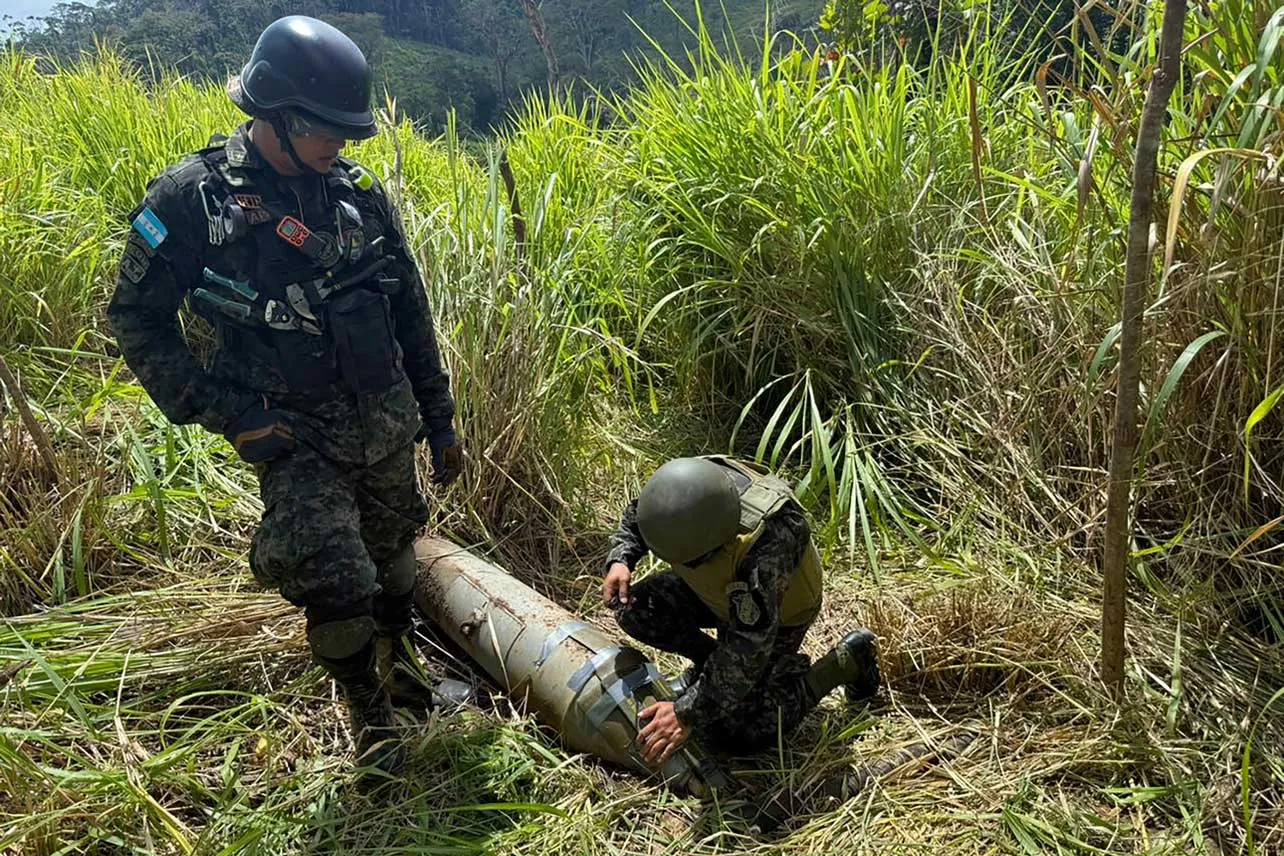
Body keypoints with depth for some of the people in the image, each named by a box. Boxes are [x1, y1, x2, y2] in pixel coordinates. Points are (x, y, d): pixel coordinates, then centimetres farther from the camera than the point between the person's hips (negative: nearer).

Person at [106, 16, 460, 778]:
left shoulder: (360, 193, -1)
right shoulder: (193, 197, -12)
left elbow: (411, 315, 7)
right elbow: (138, 319, -6)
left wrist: (440, 419, 9)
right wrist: (227, 415, -13)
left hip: (386, 423, 4)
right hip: (292, 434, -4)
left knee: (391, 549, 18)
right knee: (332, 577, -8)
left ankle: (397, 657, 45)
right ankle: (369, 713, 17)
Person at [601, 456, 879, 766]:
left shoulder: (766, 544, -45)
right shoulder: (683, 486, -28)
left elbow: (749, 647, -39)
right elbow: (636, 514, -3)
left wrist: (687, 713, -36)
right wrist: (620, 560, -22)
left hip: (778, 610, -6)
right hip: (720, 588, 6)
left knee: (732, 734, -8)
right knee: (634, 610, -14)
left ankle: (848, 660, 6)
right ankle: (707, 660, 13)